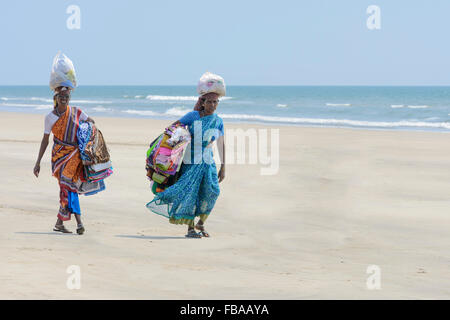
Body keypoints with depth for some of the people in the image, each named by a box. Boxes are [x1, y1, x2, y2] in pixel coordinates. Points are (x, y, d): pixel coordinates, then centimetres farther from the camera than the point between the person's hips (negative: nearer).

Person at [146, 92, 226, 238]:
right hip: (190, 161, -3)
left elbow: (221, 145, 11)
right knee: (190, 191, -13)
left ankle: (201, 223, 7)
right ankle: (190, 228, -8)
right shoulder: (193, 116, -4)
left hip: (207, 161, 3)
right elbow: (174, 126, 3)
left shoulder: (218, 121, 6)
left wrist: (223, 168, 10)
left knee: (211, 191, -13)